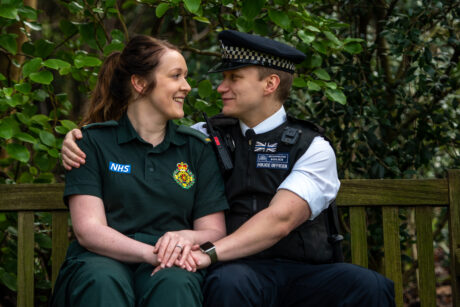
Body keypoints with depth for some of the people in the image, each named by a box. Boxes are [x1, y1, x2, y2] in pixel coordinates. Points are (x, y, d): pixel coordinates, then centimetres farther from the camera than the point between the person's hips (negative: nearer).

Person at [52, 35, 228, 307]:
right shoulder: (93, 142, 7)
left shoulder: (197, 148, 16)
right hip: (105, 259, -1)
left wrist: (186, 238, -15)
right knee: (103, 283, -38)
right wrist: (152, 253, -21)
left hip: (172, 265, 1)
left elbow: (215, 232, 10)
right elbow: (88, 230, -4)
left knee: (174, 284, -36)